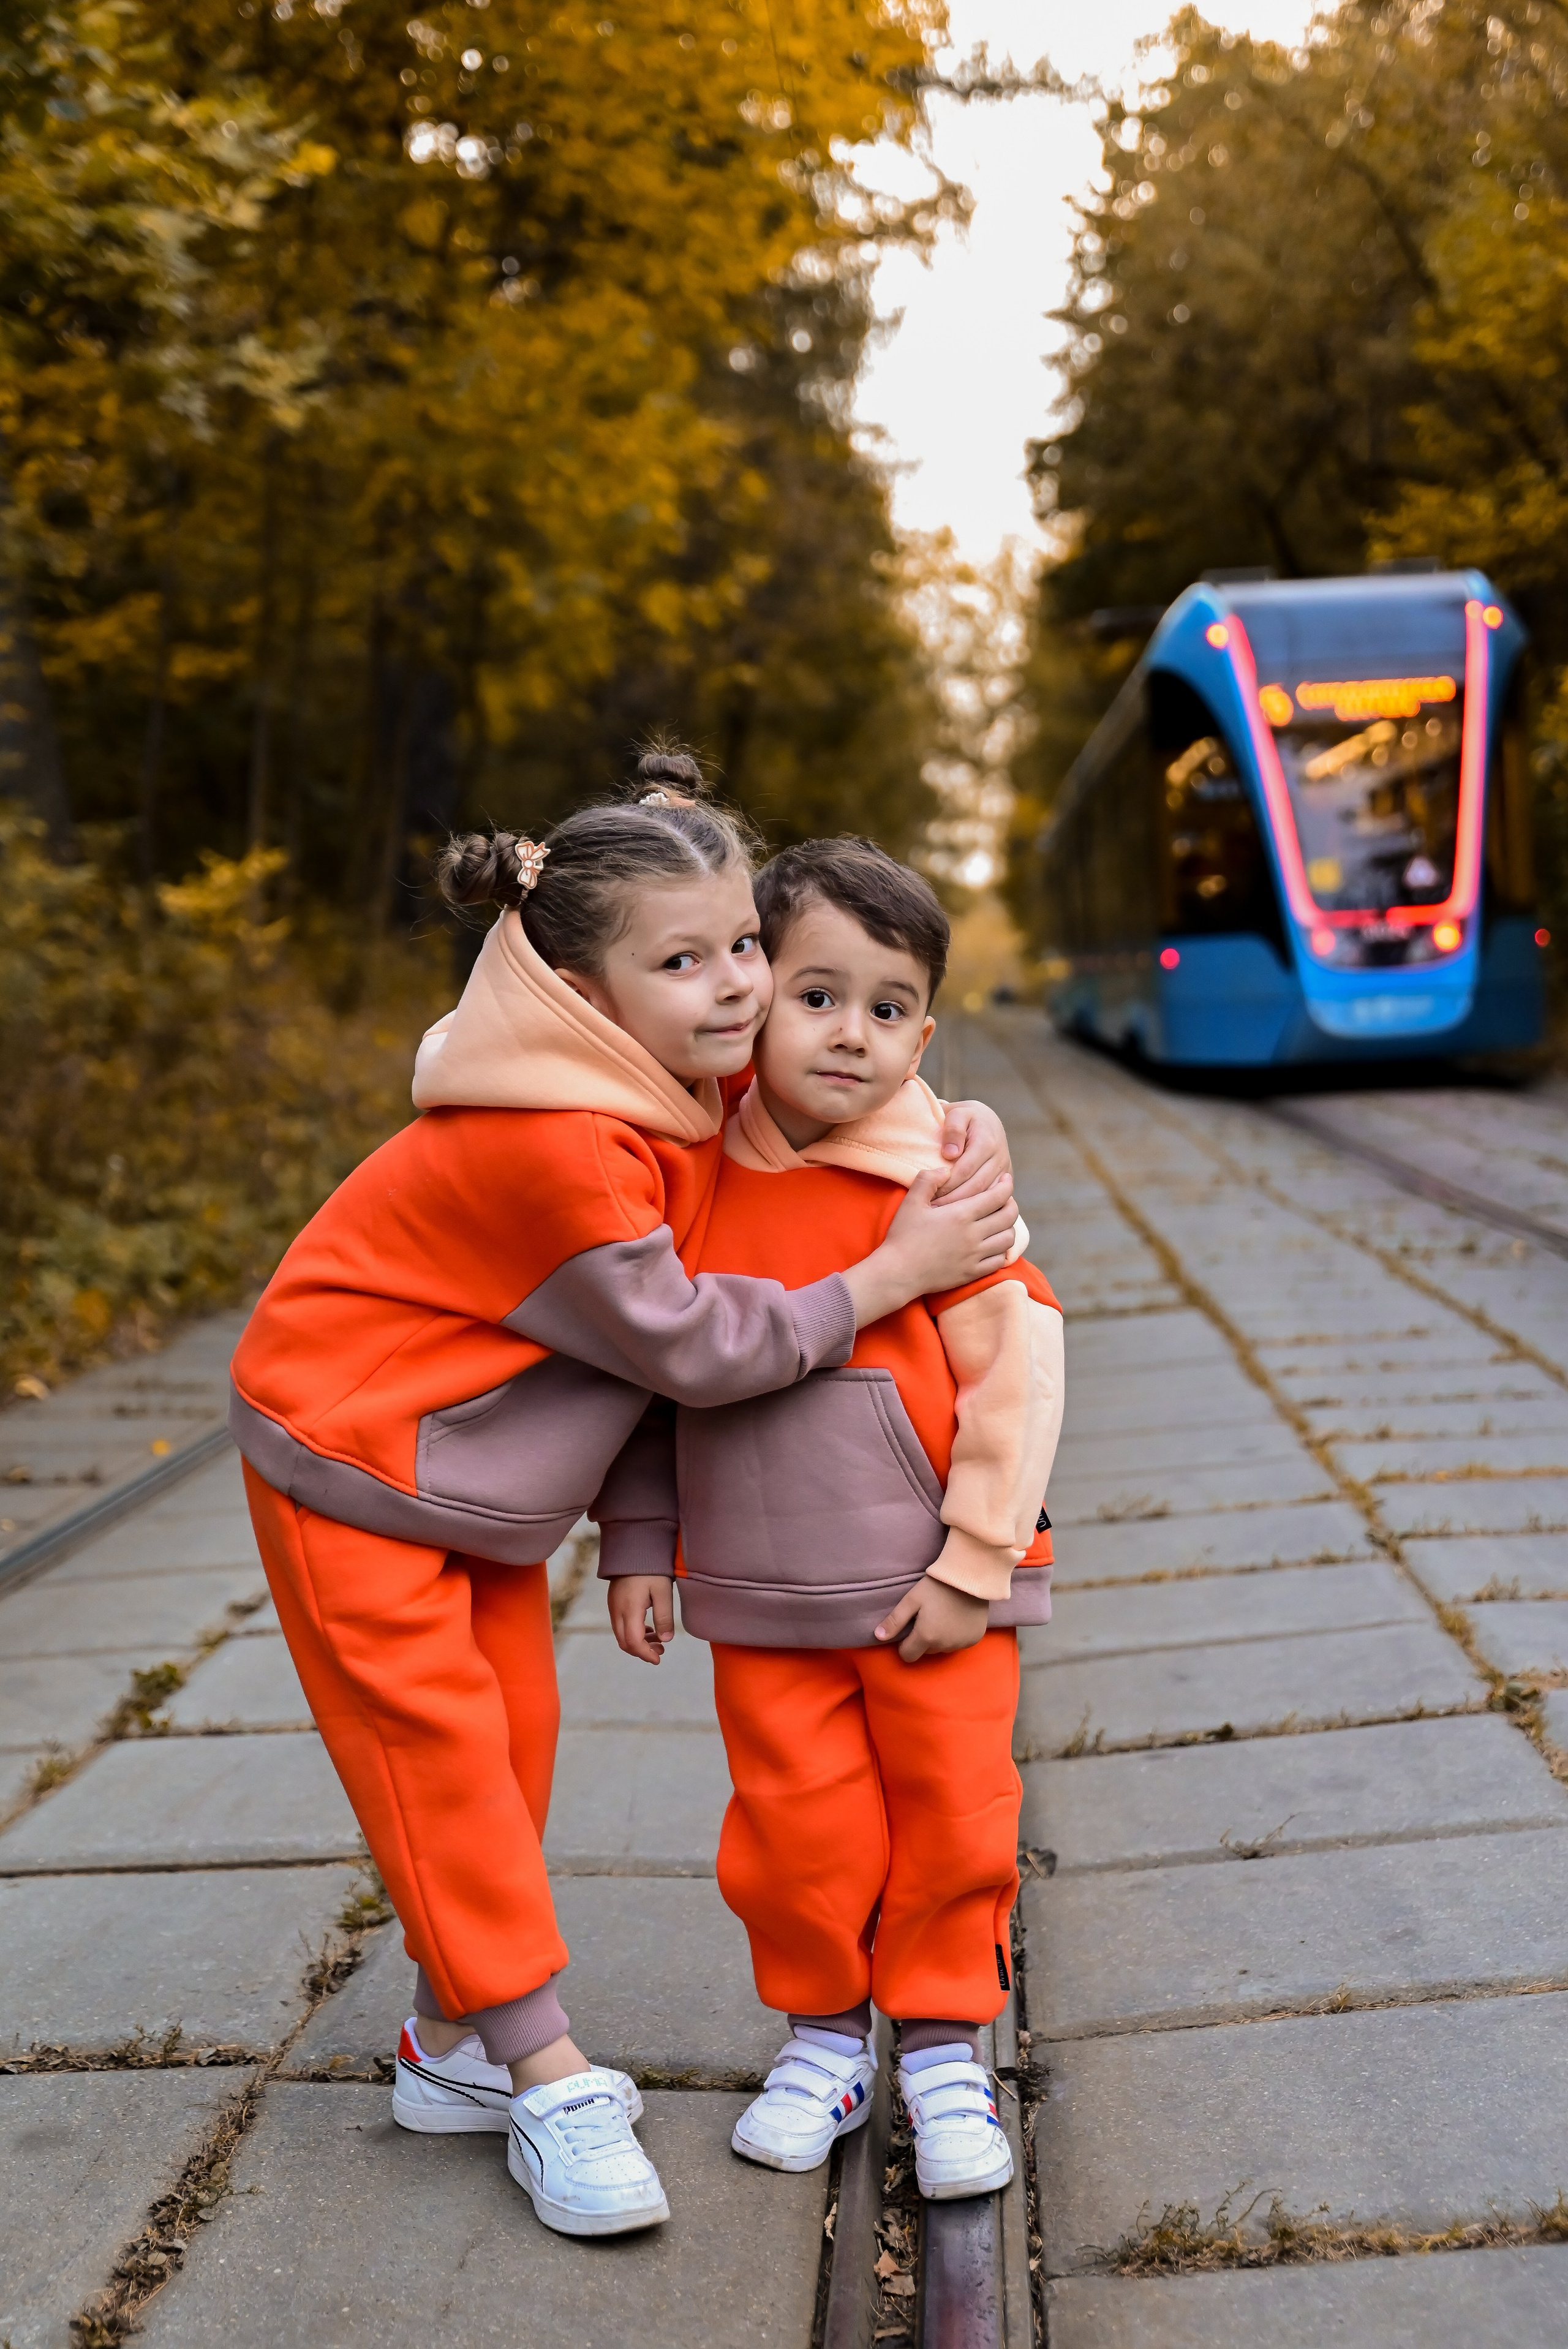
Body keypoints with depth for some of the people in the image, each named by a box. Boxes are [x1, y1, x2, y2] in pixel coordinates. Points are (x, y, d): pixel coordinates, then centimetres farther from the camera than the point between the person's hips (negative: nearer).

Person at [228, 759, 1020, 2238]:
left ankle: (455, 2046, 24)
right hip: (349, 1458, -8)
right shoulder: (550, 1145, -34)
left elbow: (630, 1338, 1)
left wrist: (638, 1534, 0)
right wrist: (891, 1274, -24)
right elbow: (685, 1343, -27)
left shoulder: (679, 1081, -6)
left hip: (488, 1477, 9)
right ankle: (548, 2078, 5)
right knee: (440, 1753, -4)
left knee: (511, 1733, 10)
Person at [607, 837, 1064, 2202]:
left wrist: (976, 1560, -11)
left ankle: (943, 2050, 25)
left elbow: (1017, 1369, -11)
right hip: (763, 1597, 2)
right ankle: (823, 2040, 29)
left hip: (927, 1591, -2)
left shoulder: (934, 1189, -12)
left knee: (952, 1819, 5)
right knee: (799, 1833, 6)